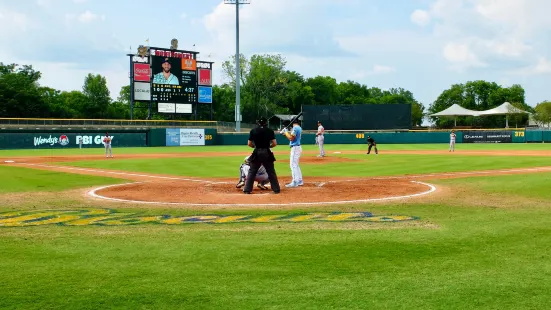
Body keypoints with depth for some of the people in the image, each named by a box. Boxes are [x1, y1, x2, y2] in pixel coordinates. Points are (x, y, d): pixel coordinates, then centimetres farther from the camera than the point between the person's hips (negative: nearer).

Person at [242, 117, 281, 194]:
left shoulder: (253, 131, -1)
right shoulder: (270, 131, -1)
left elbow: (249, 144, 0)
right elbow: (274, 143, -4)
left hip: (257, 153, 0)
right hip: (267, 153, 0)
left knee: (252, 172, 8)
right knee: (271, 172, 9)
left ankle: (247, 189, 5)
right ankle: (276, 189, 10)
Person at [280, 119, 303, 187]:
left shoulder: (295, 128, -16)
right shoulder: (299, 128, 15)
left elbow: (291, 138, -22)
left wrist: (286, 132, -11)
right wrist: (285, 133, 10)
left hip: (295, 148, -10)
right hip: (298, 147, 10)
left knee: (293, 165, -9)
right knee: (296, 165, 17)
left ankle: (294, 182, -11)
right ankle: (299, 181, 20)